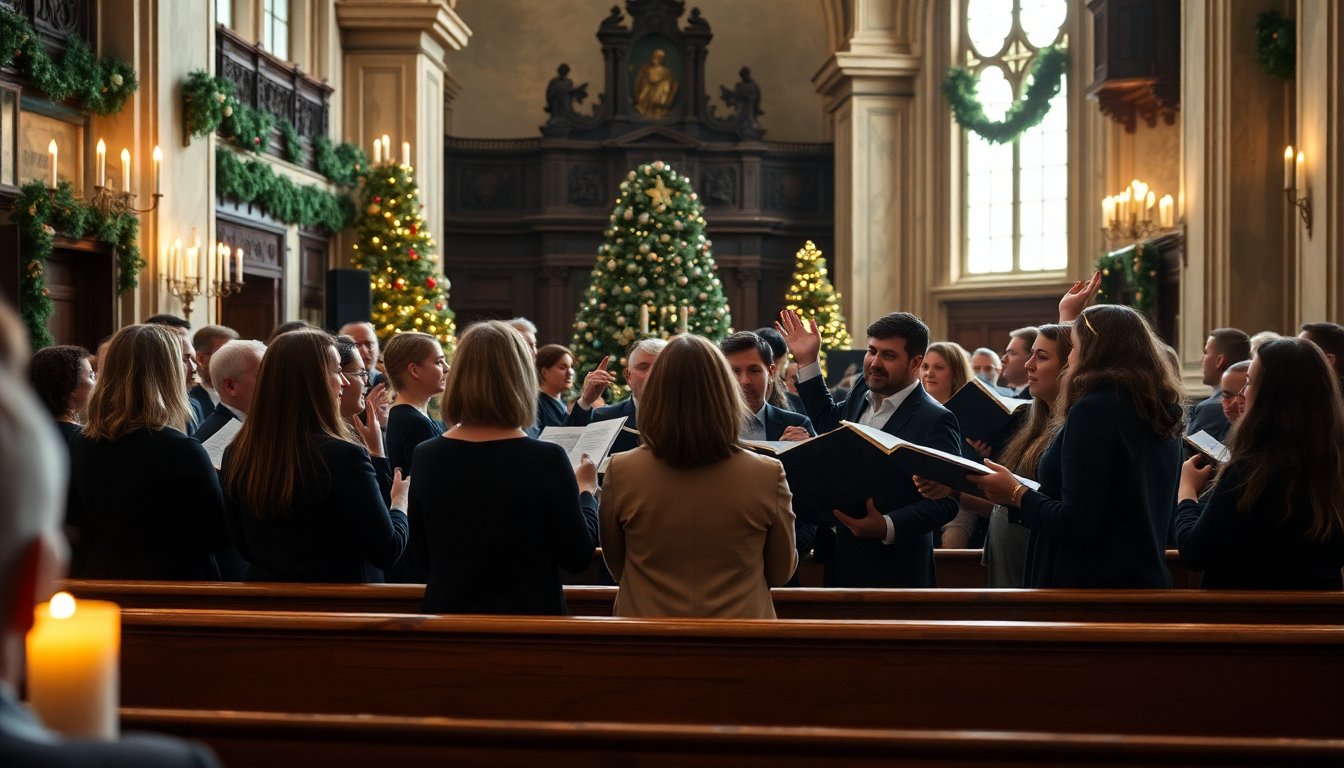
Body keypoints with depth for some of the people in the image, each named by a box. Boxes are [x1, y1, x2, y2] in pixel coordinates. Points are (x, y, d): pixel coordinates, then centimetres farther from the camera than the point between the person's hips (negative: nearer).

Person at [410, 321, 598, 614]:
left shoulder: (426, 457, -9)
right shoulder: (546, 460, -18)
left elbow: (424, 557, 3)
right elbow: (578, 557, -9)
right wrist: (586, 491, 7)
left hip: (448, 611, 3)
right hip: (529, 612, -2)